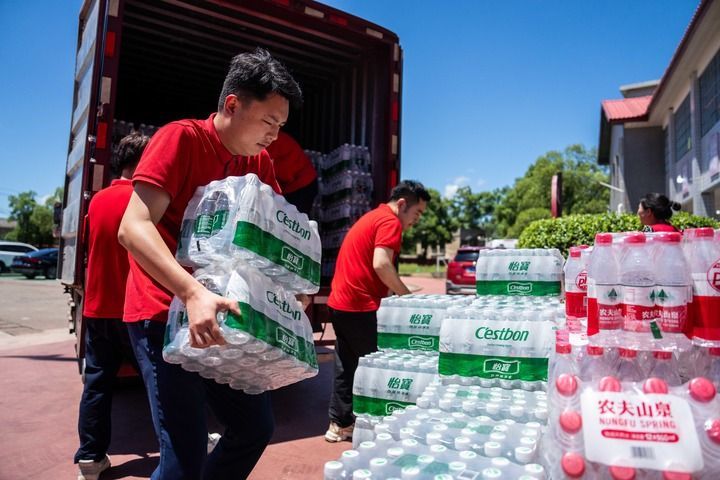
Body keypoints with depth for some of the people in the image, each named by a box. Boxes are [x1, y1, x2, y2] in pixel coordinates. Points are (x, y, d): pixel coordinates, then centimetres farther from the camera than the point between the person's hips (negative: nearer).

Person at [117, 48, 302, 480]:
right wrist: (192, 292, -35)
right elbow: (133, 228, -22)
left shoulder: (260, 163, 9)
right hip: (165, 315, -7)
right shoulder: (181, 138, -12)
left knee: (257, 428, 13)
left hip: (220, 318, 7)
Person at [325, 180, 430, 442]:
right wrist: (408, 296, -13)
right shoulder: (390, 222, -10)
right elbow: (381, 265, -24)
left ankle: (339, 423, 22)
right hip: (360, 307, -9)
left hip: (340, 302, 9)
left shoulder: (372, 216, 20)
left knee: (346, 366, 15)